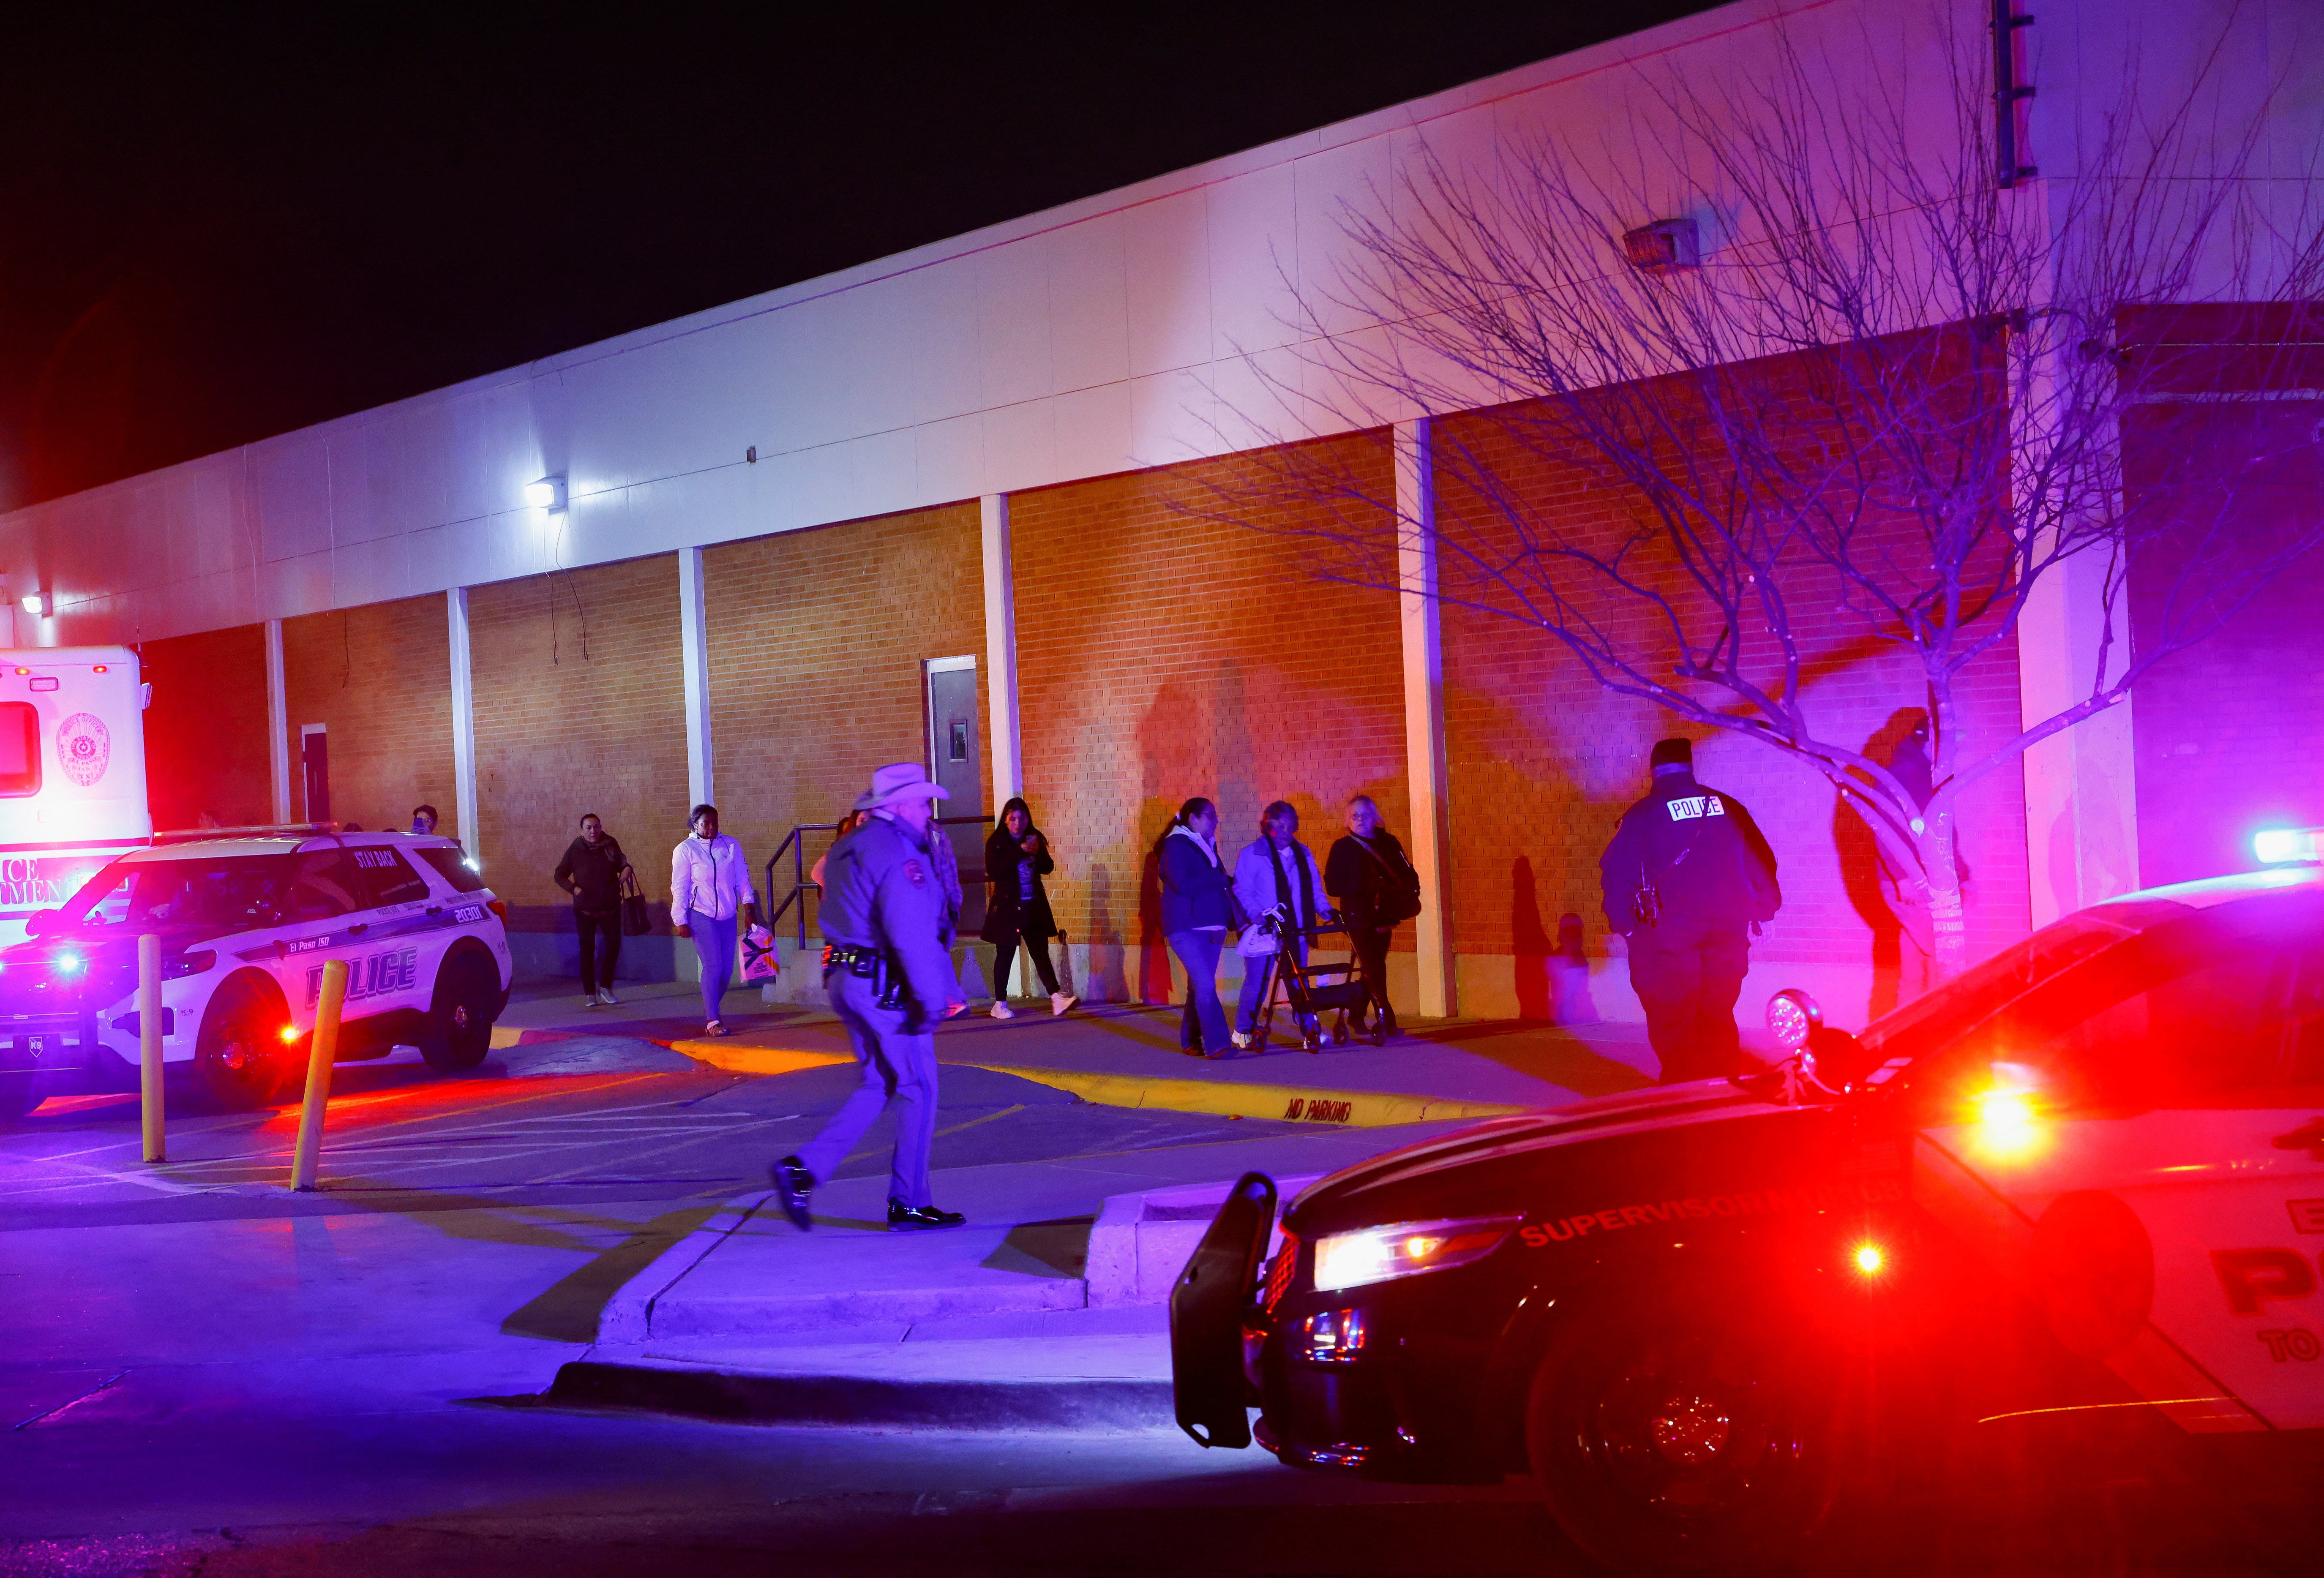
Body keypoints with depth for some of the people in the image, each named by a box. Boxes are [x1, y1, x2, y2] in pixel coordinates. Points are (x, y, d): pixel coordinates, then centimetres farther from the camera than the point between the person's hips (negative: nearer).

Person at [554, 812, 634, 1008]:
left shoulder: (610, 846, 3)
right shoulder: (575, 850, -1)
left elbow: (622, 865, 15)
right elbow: (559, 876, 6)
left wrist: (626, 870, -9)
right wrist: (574, 888, -11)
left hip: (610, 907, 2)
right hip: (585, 909, -1)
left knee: (614, 945, -3)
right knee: (588, 950, 2)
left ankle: (605, 987, 14)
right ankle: (590, 994, 8)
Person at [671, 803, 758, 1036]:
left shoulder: (730, 845, 7)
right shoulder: (685, 849, -2)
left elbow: (742, 879, 8)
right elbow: (679, 887, -2)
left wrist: (749, 907, 0)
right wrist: (681, 921, -5)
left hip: (729, 915, 4)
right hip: (701, 915, -4)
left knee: (726, 969, 5)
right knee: (713, 966, -12)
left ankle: (711, 1010, 25)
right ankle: (712, 1021, -7)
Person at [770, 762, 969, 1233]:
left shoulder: (848, 848, 16)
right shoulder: (896, 851, -16)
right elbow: (911, 933, -24)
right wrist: (931, 999, -22)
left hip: (846, 980, 9)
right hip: (885, 988, -9)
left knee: (878, 1086, 17)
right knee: (919, 1091, 2)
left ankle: (802, 1169, 7)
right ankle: (908, 1204, 8)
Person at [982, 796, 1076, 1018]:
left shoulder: (1035, 838, 8)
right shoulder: (996, 842, -4)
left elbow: (1048, 867, 6)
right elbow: (994, 872, -17)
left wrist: (1037, 852, -14)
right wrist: (1020, 852, -21)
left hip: (1034, 907, 4)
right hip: (1007, 907, -3)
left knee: (1041, 953, 3)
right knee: (1005, 955, 4)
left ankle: (1056, 998, -3)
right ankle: (1000, 1004, 11)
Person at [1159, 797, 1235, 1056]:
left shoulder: (1207, 846, 19)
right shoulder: (1176, 845, -7)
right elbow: (1182, 885, -19)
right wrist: (1220, 880, -13)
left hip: (1211, 928, 8)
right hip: (1186, 929, -8)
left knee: (1200, 986, 9)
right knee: (1205, 986, -17)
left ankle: (1191, 1042, 16)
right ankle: (1216, 1044, -20)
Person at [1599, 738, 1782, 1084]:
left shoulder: (1643, 815, -1)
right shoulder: (1727, 808, 9)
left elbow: (1616, 874, -3)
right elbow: (1761, 863, 11)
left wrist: (1625, 925, 5)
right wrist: (1762, 909, 19)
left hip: (1667, 935, -4)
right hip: (1727, 933, 4)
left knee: (1672, 1021, 1)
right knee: (1718, 1019, 15)